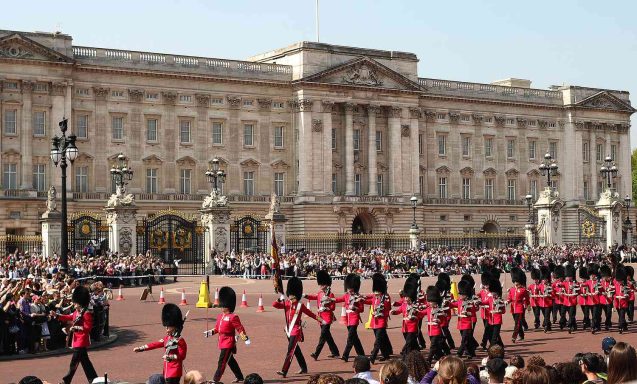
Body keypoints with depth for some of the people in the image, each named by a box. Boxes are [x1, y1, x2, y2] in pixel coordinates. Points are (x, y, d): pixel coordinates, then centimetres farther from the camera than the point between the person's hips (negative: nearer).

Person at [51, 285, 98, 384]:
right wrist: (56, 315, 14)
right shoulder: (77, 312, 10)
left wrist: (75, 328, -25)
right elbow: (69, 317, 20)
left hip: (81, 341, -10)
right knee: (84, 360, 13)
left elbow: (87, 328, -21)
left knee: (75, 361, -1)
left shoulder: (87, 313, -18)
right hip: (78, 340, 10)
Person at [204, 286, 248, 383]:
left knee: (222, 362, -9)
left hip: (228, 344, -9)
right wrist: (209, 332, 3)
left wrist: (245, 338, -22)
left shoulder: (233, 317, -12)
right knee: (231, 361, 18)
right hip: (222, 343, 9)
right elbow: (217, 328, 18)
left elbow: (240, 329, -14)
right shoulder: (220, 316, 11)